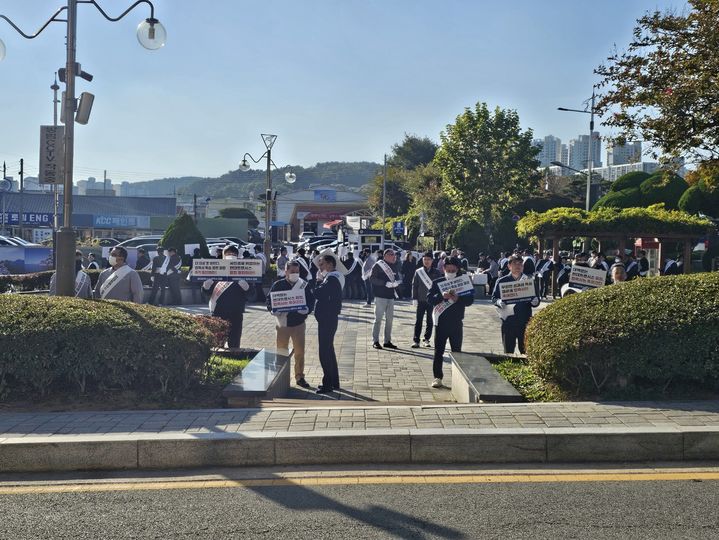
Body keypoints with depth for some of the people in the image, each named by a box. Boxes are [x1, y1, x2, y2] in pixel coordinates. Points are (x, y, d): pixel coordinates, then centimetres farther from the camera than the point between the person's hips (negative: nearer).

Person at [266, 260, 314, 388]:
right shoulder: (277, 285, -4)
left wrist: (307, 309, -17)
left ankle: (299, 377, 19)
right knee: (281, 352, 9)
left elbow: (311, 301, 3)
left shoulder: (304, 285, -1)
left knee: (300, 352, 6)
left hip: (299, 324, 1)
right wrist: (273, 310, -18)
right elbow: (269, 301, 0)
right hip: (283, 323, -1)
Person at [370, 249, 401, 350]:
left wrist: (397, 282, -6)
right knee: (378, 319, -3)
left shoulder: (393, 266, 13)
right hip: (380, 296, -7)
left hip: (390, 296, 7)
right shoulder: (378, 265, -8)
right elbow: (372, 278, -14)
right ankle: (375, 341, 4)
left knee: (389, 319, 10)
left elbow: (396, 278, 18)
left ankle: (387, 341, 18)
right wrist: (385, 283, -20)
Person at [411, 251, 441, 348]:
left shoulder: (436, 273, 3)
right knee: (418, 321, -2)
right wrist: (414, 298, -3)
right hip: (421, 300, -1)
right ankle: (416, 340, 1)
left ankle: (427, 339, 20)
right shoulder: (418, 272, 2)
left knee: (430, 322, 9)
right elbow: (414, 285, 3)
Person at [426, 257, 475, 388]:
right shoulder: (437, 282, 2)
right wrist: (442, 296, -25)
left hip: (456, 322, 1)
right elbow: (429, 299, -7)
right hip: (440, 322, 0)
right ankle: (437, 377, 8)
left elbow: (470, 300, -4)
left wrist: (458, 298, -23)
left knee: (456, 350, 7)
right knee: (438, 351, 2)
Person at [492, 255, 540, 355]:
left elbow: (537, 299, 9)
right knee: (508, 350, 2)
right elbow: (494, 298, 5)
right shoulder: (502, 281, 5)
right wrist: (499, 302, -17)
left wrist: (535, 301, -15)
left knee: (525, 350, 1)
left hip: (525, 321, 1)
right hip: (508, 321, -1)